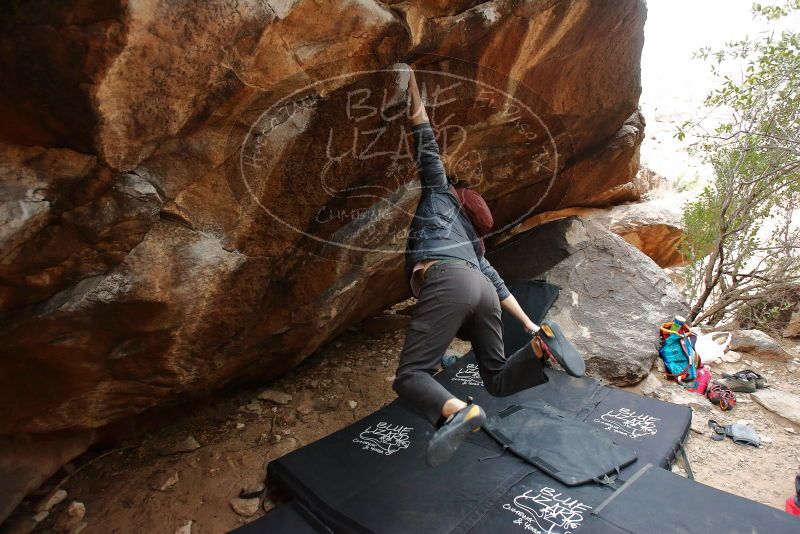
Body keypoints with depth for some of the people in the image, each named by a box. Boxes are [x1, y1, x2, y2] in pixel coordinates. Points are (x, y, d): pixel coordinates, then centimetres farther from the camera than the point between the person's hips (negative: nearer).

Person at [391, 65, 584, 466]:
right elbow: (495, 282, 32)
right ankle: (543, 347, -6)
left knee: (409, 376, -10)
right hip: (480, 288, 7)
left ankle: (458, 411, -40)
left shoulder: (439, 195, 28)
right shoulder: (470, 241, 40)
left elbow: (427, 150, 20)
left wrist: (410, 82, 24)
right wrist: (529, 325, 28)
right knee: (499, 379, 20)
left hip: (446, 281, -7)